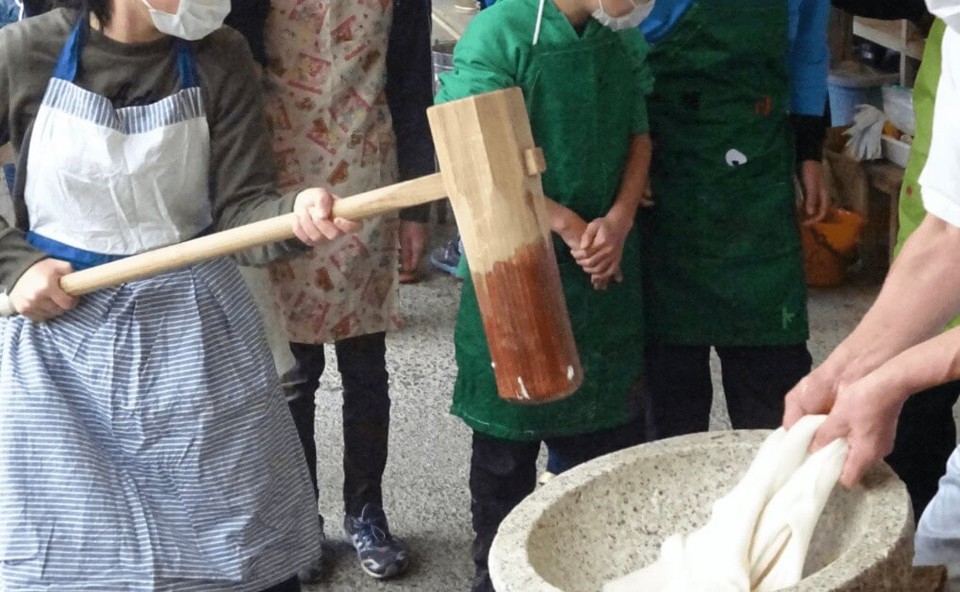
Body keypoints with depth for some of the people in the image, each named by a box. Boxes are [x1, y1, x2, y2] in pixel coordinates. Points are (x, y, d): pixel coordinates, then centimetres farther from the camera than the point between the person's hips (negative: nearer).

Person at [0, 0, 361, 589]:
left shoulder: (221, 58, -5)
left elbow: (237, 208, -11)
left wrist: (295, 213, -31)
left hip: (192, 321, 1)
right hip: (56, 326, 0)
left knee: (241, 545, 6)